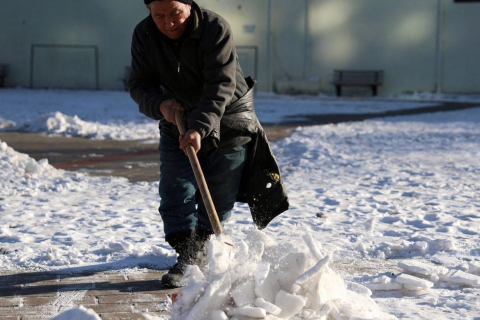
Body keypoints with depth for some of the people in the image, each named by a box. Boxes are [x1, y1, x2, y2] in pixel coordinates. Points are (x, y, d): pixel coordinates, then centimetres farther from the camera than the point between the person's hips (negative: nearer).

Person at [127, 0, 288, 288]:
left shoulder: (216, 28, -27)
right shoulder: (143, 35, -11)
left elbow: (220, 85, -33)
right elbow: (139, 84, -8)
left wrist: (199, 128, -44)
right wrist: (160, 104, -30)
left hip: (227, 121, -3)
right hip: (177, 123, 3)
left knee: (218, 196, 6)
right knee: (176, 193, -5)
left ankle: (200, 247, 27)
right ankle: (186, 257, 3)